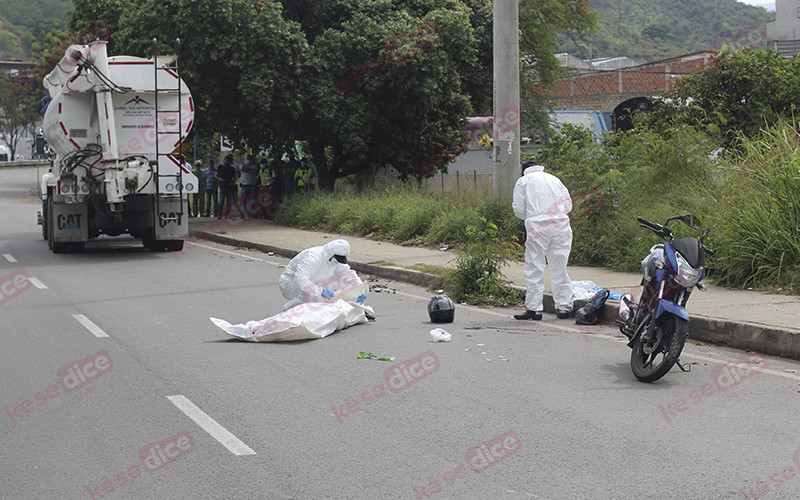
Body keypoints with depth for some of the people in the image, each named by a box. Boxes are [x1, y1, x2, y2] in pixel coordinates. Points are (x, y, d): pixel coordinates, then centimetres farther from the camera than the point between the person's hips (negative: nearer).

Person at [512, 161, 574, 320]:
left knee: (534, 268, 0)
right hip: (561, 226, 4)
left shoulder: (523, 181, 9)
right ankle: (564, 306, 9)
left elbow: (519, 210, 3)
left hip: (538, 227, -4)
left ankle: (533, 308, -2)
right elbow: (568, 204, 18)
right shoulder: (554, 179, 20)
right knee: (560, 268, 8)